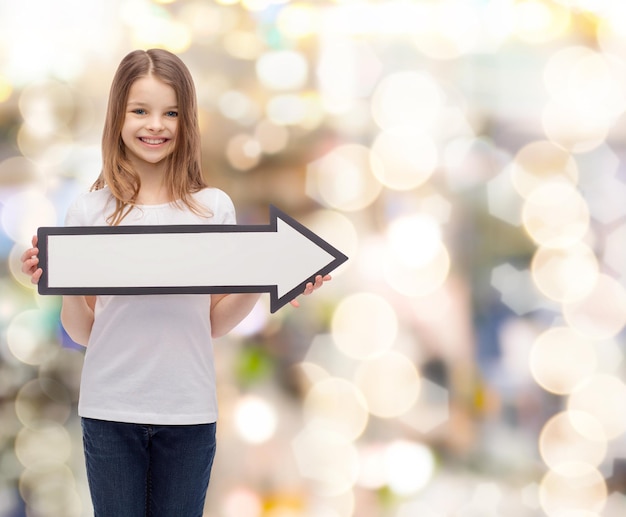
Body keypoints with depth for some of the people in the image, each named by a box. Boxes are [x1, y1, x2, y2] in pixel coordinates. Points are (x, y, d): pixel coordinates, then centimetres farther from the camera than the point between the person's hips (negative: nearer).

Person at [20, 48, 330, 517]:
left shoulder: (213, 208, 1)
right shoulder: (90, 211, 0)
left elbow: (214, 323, 7)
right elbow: (83, 333, 3)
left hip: (189, 410, 0)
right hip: (110, 409, 0)